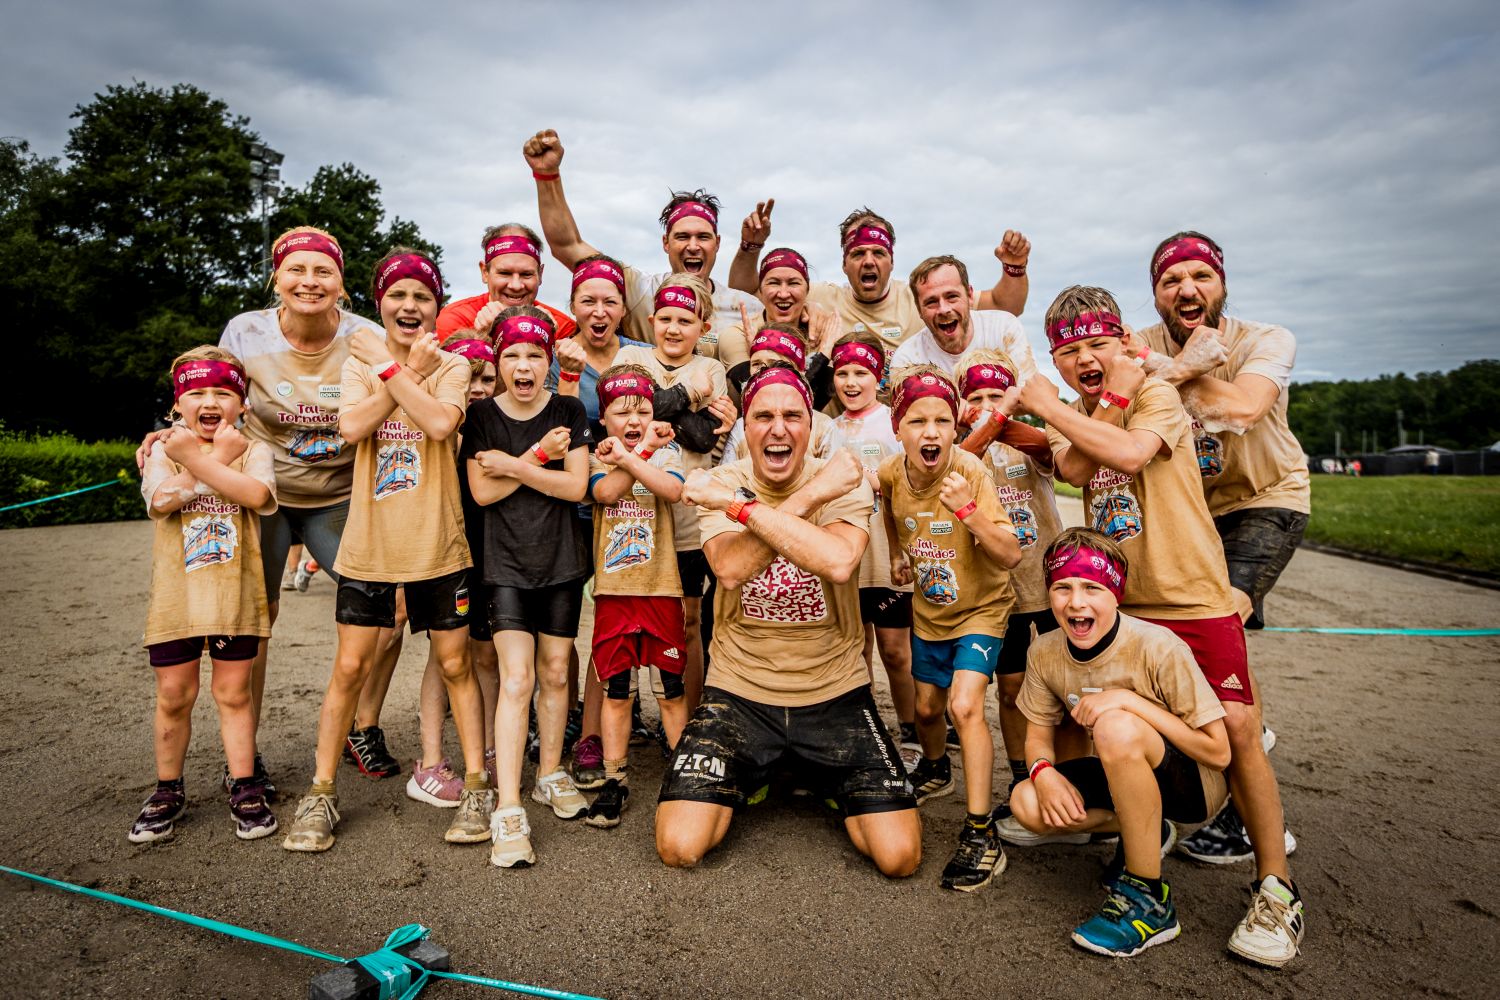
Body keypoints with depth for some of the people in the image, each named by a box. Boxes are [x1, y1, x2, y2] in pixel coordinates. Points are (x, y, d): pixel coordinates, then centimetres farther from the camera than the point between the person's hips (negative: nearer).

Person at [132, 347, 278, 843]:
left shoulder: (253, 449, 0)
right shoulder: (163, 450, 4)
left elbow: (257, 494, -21)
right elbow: (163, 501, -15)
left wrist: (195, 459, -19)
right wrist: (217, 456, -14)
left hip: (235, 596, -1)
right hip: (175, 596, 2)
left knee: (233, 693, 7)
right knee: (173, 695, 10)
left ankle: (245, 791, 19)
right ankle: (167, 792, 28)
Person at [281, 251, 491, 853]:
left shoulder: (451, 366, 1)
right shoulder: (359, 362, 6)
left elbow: (442, 423, -20)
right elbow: (351, 426, -13)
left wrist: (390, 366, -14)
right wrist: (408, 372, -11)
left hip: (436, 542, -1)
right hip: (369, 541, 2)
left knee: (455, 665, 7)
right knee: (350, 667, 6)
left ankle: (476, 787, 19)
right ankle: (321, 794, 22)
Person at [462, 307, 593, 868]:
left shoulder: (568, 412, 2)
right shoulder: (481, 416, 1)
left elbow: (577, 486, -7)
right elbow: (482, 492, -8)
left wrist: (512, 466, -12)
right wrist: (540, 455, -13)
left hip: (561, 560, 2)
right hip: (505, 563, -2)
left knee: (555, 673, 10)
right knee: (517, 679, -10)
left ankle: (550, 775, 29)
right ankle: (508, 812, -6)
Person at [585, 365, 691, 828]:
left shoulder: (667, 451, 3)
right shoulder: (597, 458, 6)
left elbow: (673, 490, -19)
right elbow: (606, 492, -16)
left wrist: (627, 457, -20)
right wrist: (642, 451, -14)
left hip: (661, 587, -1)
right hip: (613, 590, 1)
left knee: (671, 689, 7)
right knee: (615, 690, 10)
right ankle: (615, 781, 22)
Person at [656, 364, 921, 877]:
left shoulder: (845, 482, -9)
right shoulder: (720, 484, -6)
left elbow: (837, 562, -32)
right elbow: (730, 568, -26)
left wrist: (739, 504, -30)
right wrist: (812, 494, -28)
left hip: (834, 692, 0)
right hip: (738, 692, 1)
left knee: (899, 855, -6)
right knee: (679, 847, -9)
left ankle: (830, 783, 26)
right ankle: (749, 776, 23)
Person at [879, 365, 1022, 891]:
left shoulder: (971, 473, -27)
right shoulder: (890, 473, -15)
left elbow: (1012, 555, -33)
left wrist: (967, 509, -45)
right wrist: (898, 553, 2)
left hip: (981, 607, -5)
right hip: (929, 608, 5)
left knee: (965, 705, -21)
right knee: (927, 707, 18)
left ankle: (980, 833, -8)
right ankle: (935, 769, 51)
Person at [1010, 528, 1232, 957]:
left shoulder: (1158, 648, -26)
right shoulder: (1045, 653, -10)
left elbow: (1218, 752, -22)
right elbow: (1039, 732, 0)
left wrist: (1131, 701, -32)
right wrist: (1043, 770, -22)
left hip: (1197, 784, -5)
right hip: (1125, 777, 5)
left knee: (1116, 727, -36)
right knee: (1028, 803, -21)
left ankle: (1148, 898, -18)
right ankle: (1142, 831, 9)